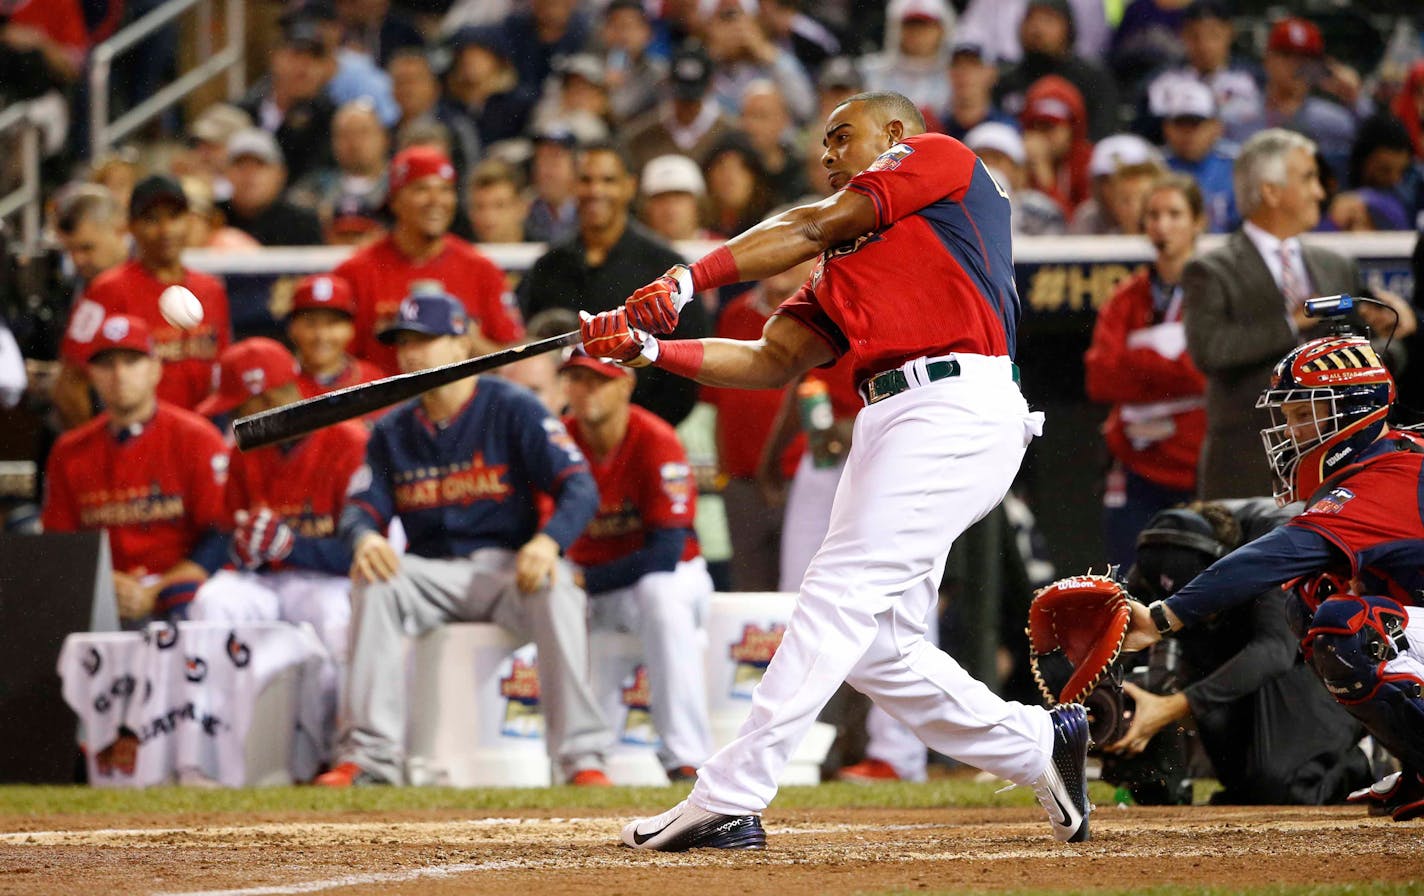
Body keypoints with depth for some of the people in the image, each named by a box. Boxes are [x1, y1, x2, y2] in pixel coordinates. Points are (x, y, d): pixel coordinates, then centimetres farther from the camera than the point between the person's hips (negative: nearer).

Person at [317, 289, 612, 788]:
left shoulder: (513, 410, -3)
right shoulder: (393, 431, 11)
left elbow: (579, 488, -11)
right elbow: (363, 506, 4)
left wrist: (548, 541, -32)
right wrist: (365, 536, -22)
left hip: (511, 565, -3)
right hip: (433, 573, 3)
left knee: (556, 593, -36)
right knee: (373, 580, -27)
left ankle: (581, 757, -33)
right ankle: (370, 755, -28)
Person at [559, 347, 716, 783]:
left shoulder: (656, 443, -18)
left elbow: (666, 551, -23)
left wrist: (587, 580, -29)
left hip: (675, 573, -5)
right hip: (588, 588, 5)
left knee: (660, 593, -38)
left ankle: (686, 758, -39)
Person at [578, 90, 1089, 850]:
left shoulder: (939, 158, 8)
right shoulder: (841, 263, 28)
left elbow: (810, 229, -2)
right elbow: (772, 362, 19)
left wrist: (687, 281, -6)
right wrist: (647, 350, 9)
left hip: (957, 408, -9)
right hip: (893, 419, 9)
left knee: (840, 595, -15)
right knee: (879, 649, 6)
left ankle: (728, 800, -22)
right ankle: (1037, 746, 19)